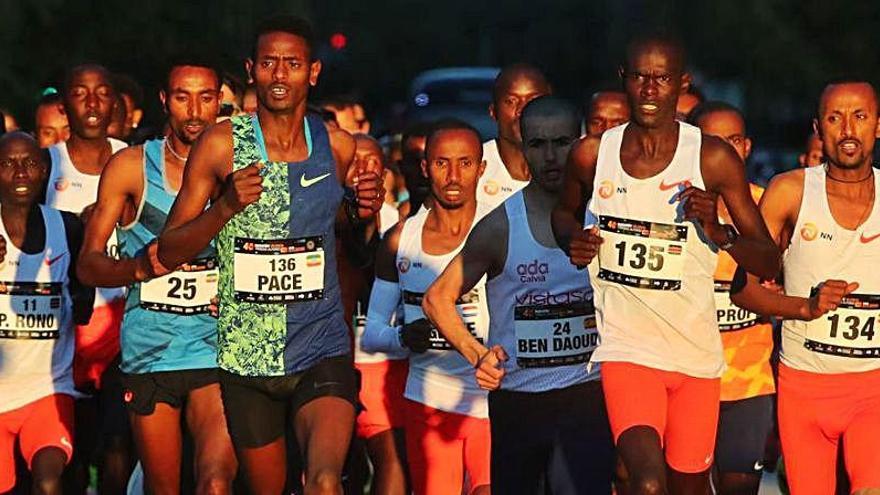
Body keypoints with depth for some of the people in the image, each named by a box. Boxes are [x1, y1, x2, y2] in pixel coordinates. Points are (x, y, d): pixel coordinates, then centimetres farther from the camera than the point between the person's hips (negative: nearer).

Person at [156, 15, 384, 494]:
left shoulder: (339, 147, 1)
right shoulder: (221, 144, -6)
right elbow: (168, 252, -3)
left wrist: (362, 210, -3)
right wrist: (226, 207, -20)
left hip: (323, 348, 0)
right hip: (246, 353, 0)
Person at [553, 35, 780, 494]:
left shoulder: (713, 159, -5)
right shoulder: (591, 154, 1)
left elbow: (768, 262, -2)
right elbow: (564, 210, 23)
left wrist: (717, 230, -21)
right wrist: (573, 239, 0)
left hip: (695, 352, 1)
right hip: (626, 348, -1)